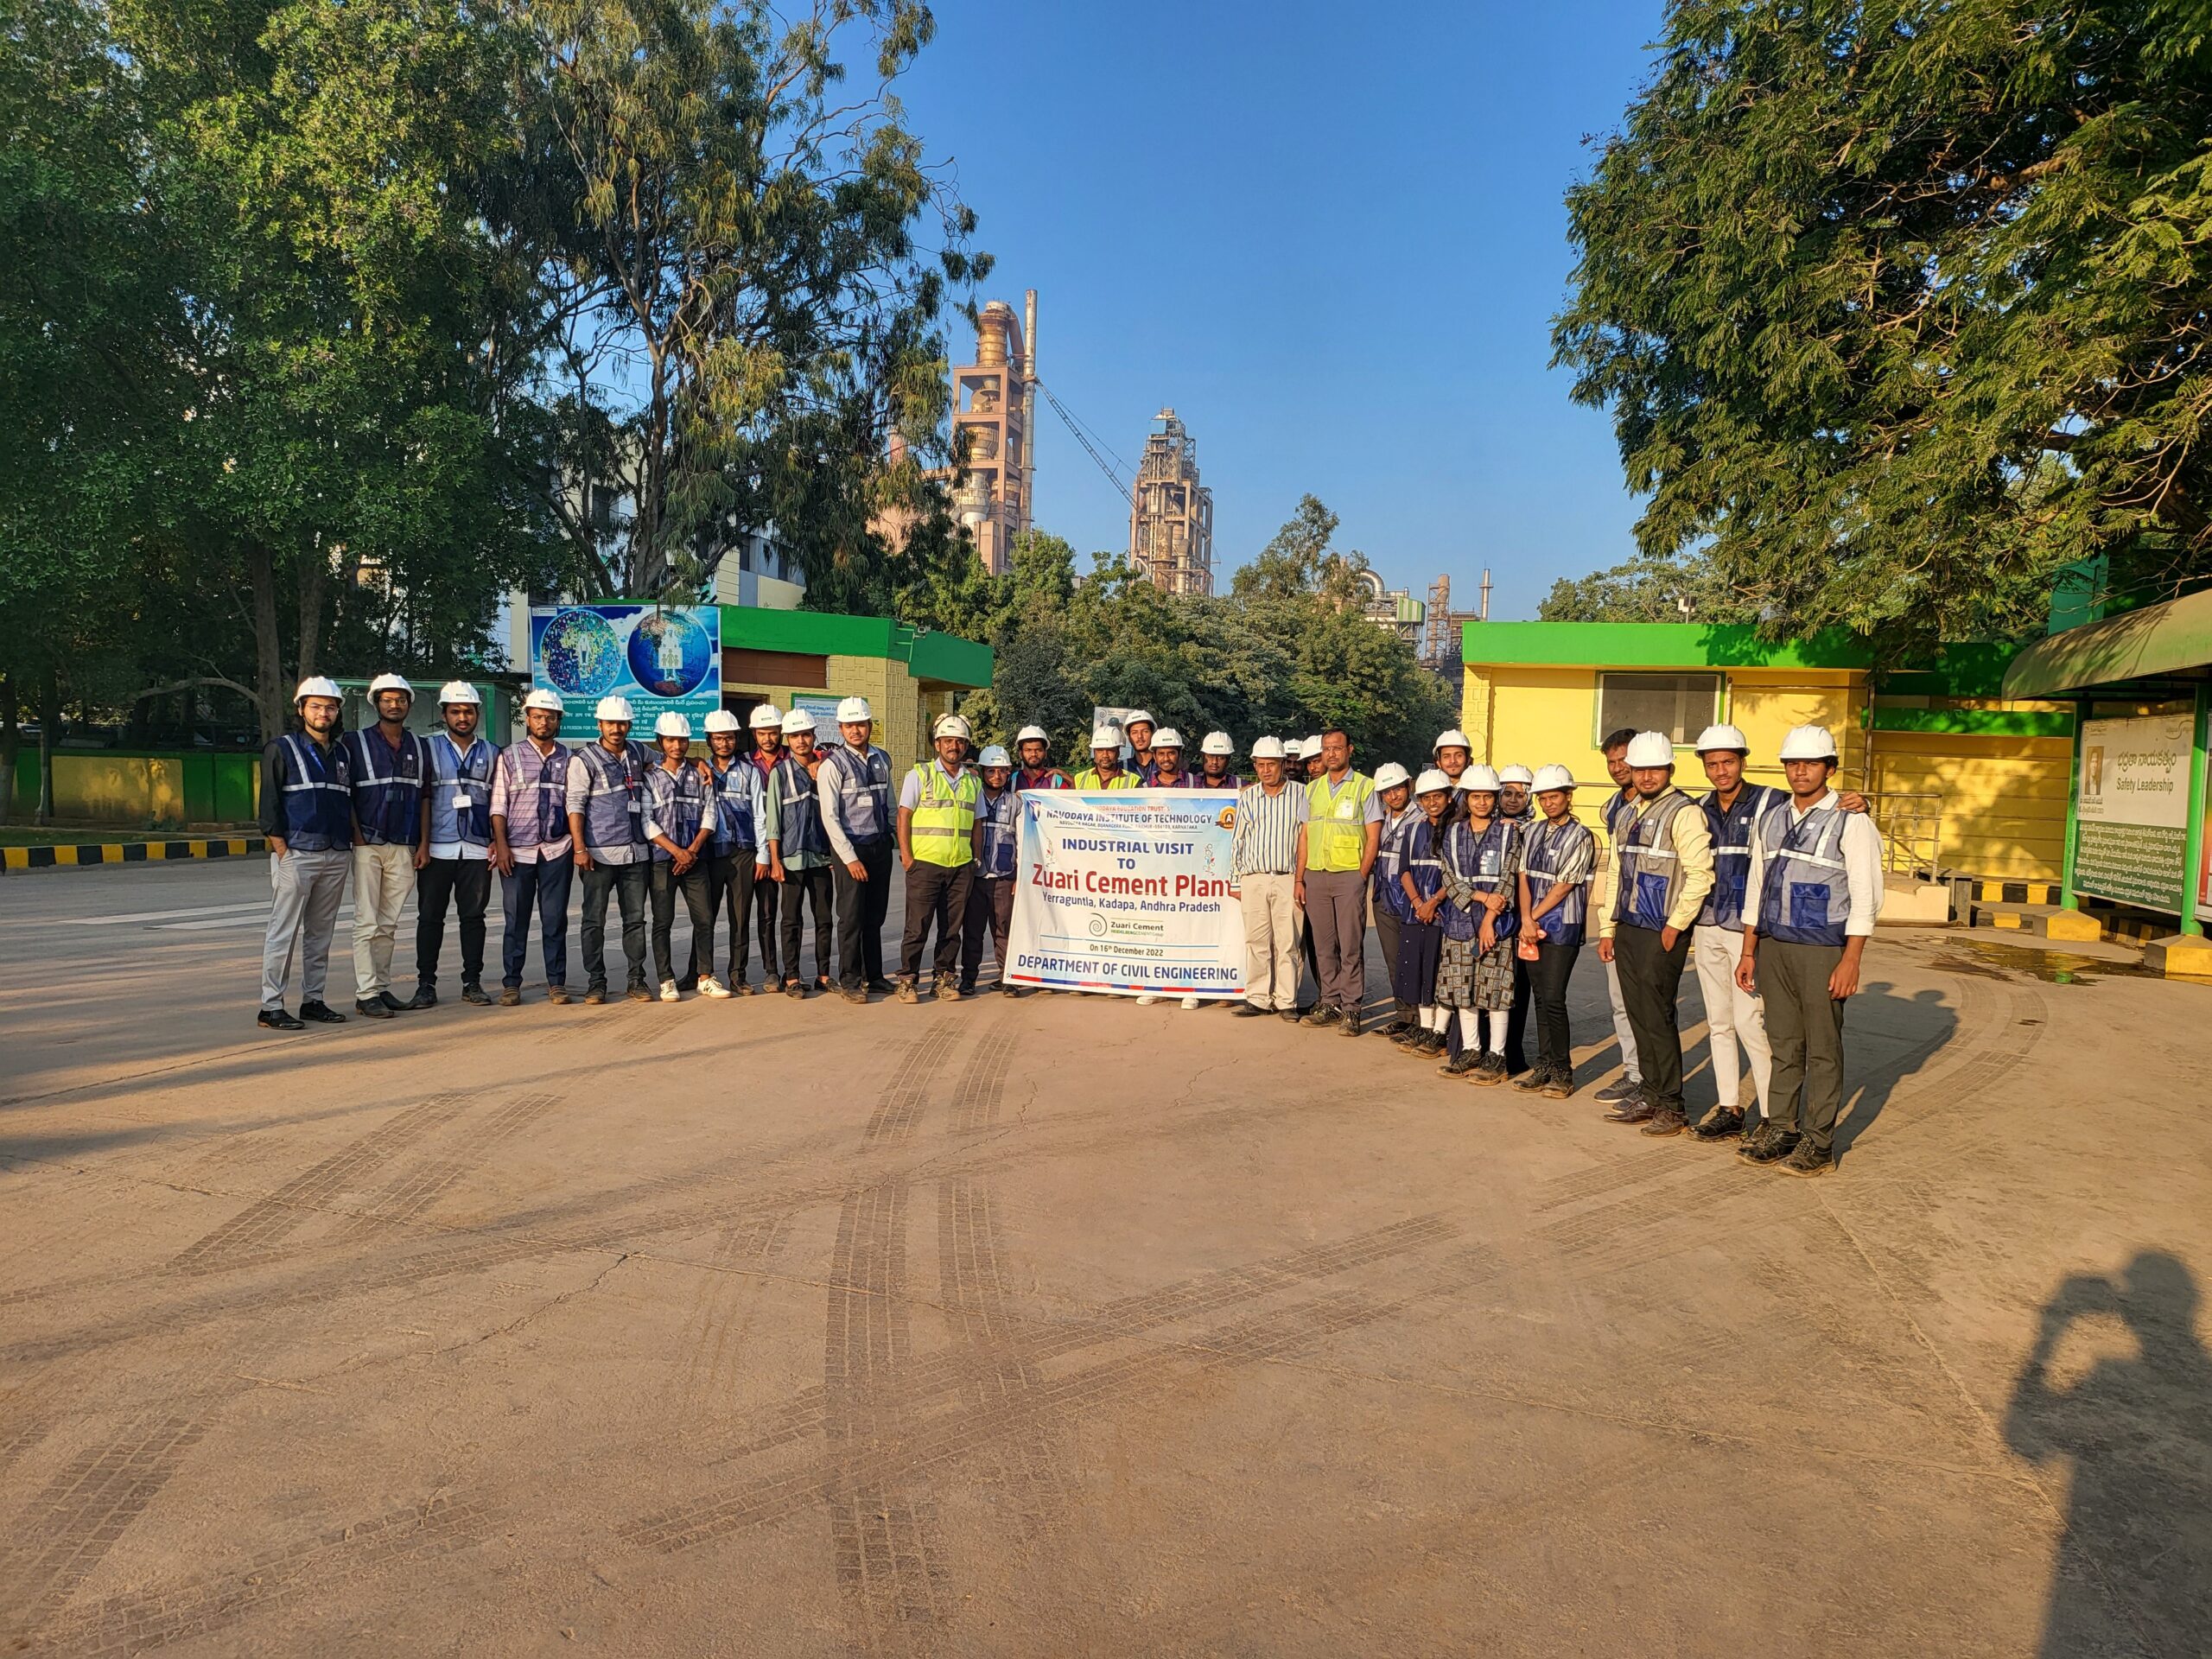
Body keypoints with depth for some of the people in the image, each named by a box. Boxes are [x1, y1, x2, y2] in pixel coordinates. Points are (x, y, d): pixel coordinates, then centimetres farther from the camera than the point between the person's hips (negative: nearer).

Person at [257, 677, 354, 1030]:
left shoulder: (343, 753, 17)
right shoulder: (282, 749, 0)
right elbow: (269, 805, -4)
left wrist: (351, 843, 10)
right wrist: (283, 852, -11)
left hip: (337, 856, 6)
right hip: (296, 853, -5)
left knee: (321, 932, 10)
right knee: (284, 932, -5)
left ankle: (313, 1000, 17)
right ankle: (270, 1007, -1)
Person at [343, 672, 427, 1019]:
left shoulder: (418, 746, 13)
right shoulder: (356, 742, 1)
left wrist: (423, 842, 8)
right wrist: (357, 837, -9)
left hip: (404, 848, 4)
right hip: (368, 846, -4)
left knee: (389, 925, 8)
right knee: (367, 923, -4)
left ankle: (382, 987, 14)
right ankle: (366, 994, -2)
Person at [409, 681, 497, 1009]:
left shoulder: (491, 754, 12)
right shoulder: (429, 749, 7)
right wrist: (419, 844, -3)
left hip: (477, 849, 1)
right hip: (437, 848, -1)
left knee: (473, 916, 5)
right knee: (430, 917, 2)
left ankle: (472, 982, 12)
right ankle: (426, 984, 9)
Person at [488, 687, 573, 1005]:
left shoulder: (568, 758, 9)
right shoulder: (509, 756, 6)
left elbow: (575, 803, 11)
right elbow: (498, 805, 3)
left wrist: (578, 846, 3)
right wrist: (501, 845, -5)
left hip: (557, 850, 1)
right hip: (518, 850, 0)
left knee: (555, 920, 4)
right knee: (516, 921, 4)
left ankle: (556, 983, 11)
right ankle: (511, 984, 12)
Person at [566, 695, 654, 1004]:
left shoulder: (637, 752, 12)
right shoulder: (584, 759, -3)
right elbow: (575, 805, -7)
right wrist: (579, 848, -14)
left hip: (636, 852, 4)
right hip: (600, 854, -4)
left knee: (635, 918, 7)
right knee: (595, 920, 1)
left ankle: (637, 980, 12)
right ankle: (596, 983, 9)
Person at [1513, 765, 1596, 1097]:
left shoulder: (1581, 837, -6)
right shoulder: (1532, 833, 12)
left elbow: (1563, 885, -10)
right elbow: (1524, 877, 5)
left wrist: (1534, 917, -8)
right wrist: (1526, 919, -7)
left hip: (1562, 926, -6)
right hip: (1532, 925, 6)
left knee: (1553, 999, -9)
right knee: (1540, 998, 10)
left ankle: (1563, 1071, 1)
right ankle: (1544, 1064, 18)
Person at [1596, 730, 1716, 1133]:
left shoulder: (1684, 812, -9)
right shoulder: (1625, 815, 16)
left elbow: (1700, 874, -15)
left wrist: (1676, 925, -14)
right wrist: (1607, 928, 17)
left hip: (1663, 933, -8)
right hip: (1627, 930, 8)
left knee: (1657, 1017, -5)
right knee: (1638, 1017, 11)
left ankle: (1671, 1106, 5)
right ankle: (1650, 1096, 20)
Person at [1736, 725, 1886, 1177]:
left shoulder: (1851, 822, -5)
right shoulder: (1772, 820, 12)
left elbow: (1865, 898, -9)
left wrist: (1850, 961, -15)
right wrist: (1749, 953, 13)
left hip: (1823, 949, -5)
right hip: (1772, 945, 5)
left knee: (1822, 1049, 1)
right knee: (1783, 1044, 11)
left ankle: (1818, 1143, 8)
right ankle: (1779, 1129, 17)